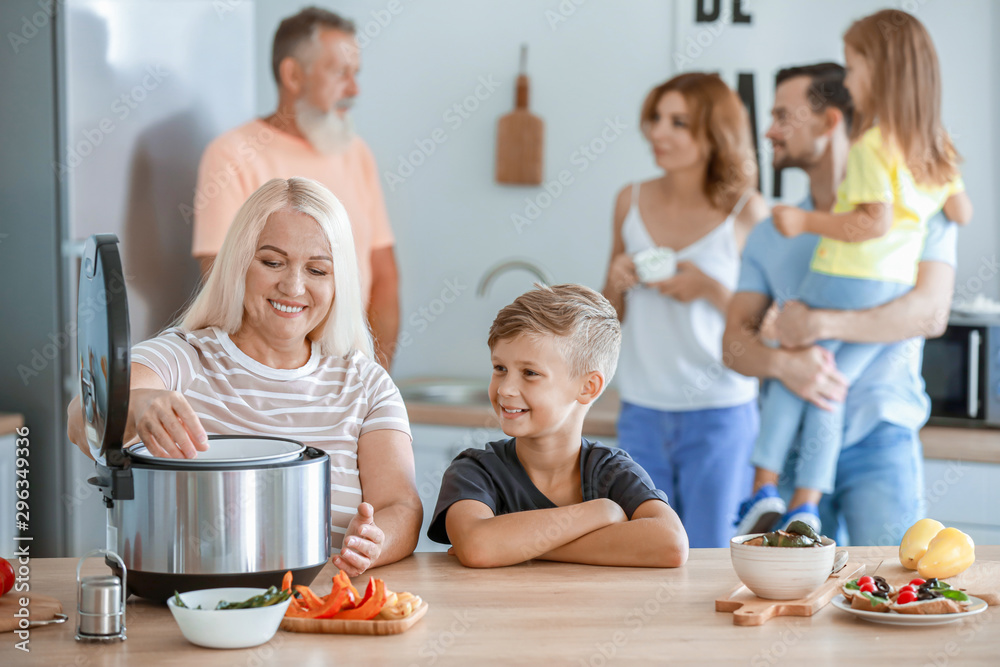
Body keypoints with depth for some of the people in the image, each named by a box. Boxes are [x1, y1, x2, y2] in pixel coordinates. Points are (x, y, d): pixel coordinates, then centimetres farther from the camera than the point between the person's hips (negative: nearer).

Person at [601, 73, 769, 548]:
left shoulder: (746, 211, -6)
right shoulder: (632, 202, 6)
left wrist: (709, 289, -17)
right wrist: (616, 281, -5)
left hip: (719, 415, -4)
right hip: (641, 414, 4)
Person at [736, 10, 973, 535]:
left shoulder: (872, 145, -13)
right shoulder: (937, 149, 9)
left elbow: (876, 221, -21)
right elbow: (961, 214, 20)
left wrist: (808, 222, -14)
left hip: (844, 278, -6)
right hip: (896, 291, 7)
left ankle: (764, 490, 6)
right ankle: (806, 506, 4)